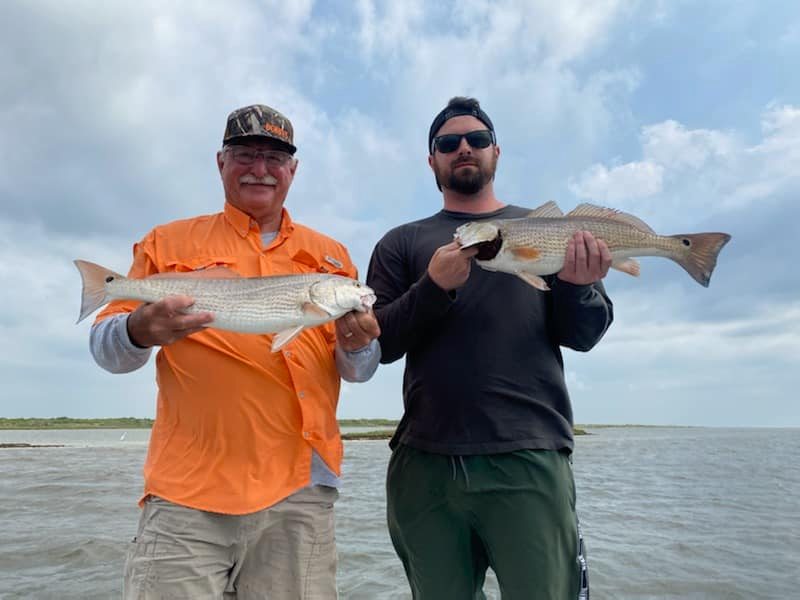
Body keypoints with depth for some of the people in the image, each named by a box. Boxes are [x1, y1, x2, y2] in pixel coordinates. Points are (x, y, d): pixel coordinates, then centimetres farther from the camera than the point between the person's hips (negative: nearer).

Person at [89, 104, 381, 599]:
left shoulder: (330, 254, 13)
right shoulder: (169, 242, 9)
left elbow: (361, 369, 13)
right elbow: (106, 348, 6)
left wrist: (357, 345, -10)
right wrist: (140, 332, -17)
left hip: (300, 490, 2)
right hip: (188, 490, -1)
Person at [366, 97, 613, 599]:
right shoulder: (402, 244, 12)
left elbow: (584, 335, 6)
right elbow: (379, 343, 1)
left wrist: (578, 286, -16)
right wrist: (434, 287, -15)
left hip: (530, 459, 0)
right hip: (425, 463, 1)